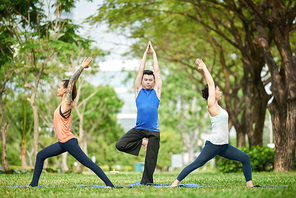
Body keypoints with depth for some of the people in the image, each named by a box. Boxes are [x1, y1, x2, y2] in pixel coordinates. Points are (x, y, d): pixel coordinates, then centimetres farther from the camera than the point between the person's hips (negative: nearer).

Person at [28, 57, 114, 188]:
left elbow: (71, 82, -15)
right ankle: (34, 183, 16)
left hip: (69, 141, -9)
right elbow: (72, 82, 17)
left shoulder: (67, 102, -10)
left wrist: (82, 67, -14)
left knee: (88, 163, -9)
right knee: (40, 156, 12)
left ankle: (109, 184, -8)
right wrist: (82, 68, 20)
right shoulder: (64, 102, 12)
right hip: (63, 143, 9)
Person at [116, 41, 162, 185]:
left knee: (150, 160, -2)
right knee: (120, 145, -17)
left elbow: (157, 72, 12)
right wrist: (145, 54, 17)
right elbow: (140, 71, 13)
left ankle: (146, 183, 12)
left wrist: (154, 53, 18)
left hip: (153, 131, -1)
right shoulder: (138, 91, 12)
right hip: (138, 128, 1)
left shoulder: (156, 91, 12)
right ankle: (143, 142, 4)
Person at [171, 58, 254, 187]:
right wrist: (204, 68, 1)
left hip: (223, 146, 9)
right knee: (196, 164, -7)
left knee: (245, 158, 3)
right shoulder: (211, 105, -8)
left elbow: (211, 84, 19)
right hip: (213, 144, -9)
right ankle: (175, 182, -1)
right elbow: (211, 84, -6)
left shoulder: (216, 106, 15)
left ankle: (249, 184, 5)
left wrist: (204, 69, 22)